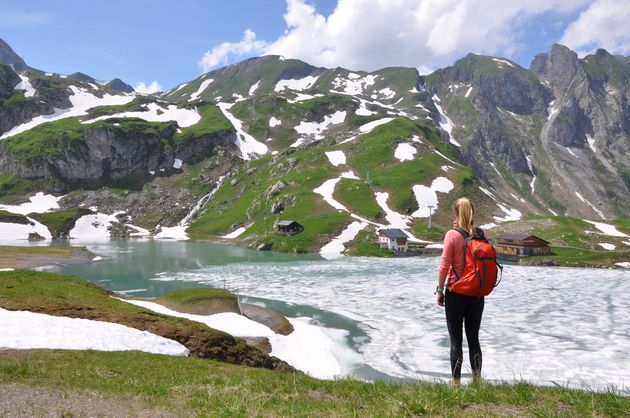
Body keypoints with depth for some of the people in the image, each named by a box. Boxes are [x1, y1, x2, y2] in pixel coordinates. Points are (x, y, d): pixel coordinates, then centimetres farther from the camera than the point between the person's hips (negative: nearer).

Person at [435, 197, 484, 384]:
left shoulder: (452, 235, -13)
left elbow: (444, 265, -15)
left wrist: (440, 290, -4)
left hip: (455, 293, -4)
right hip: (477, 294, 4)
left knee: (456, 341, 6)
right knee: (474, 338, 16)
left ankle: (456, 382, 11)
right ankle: (477, 379, 20)